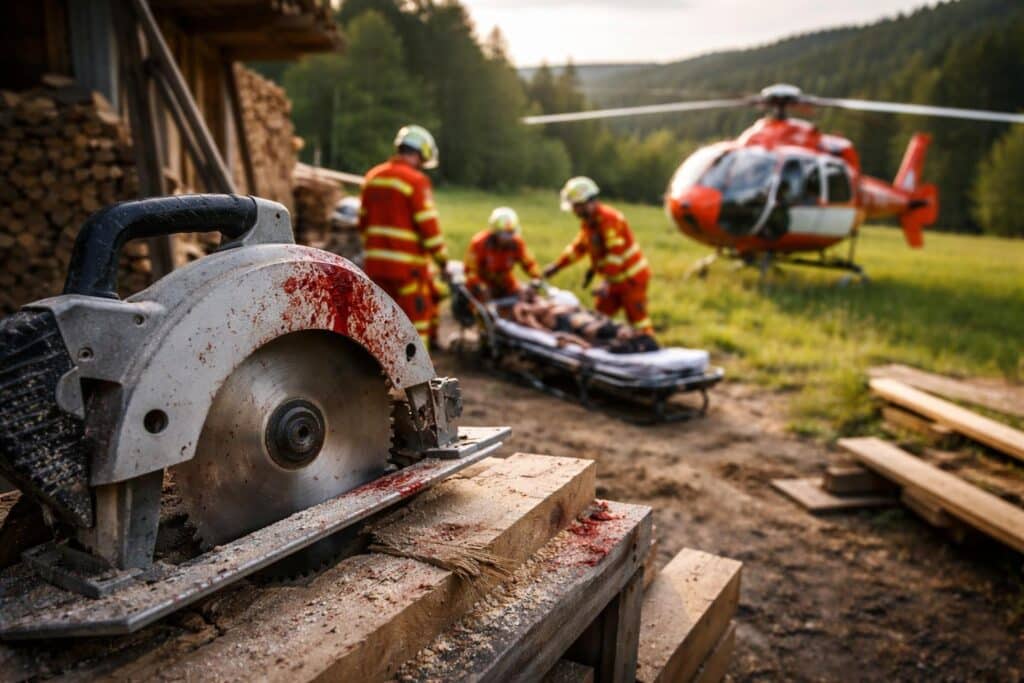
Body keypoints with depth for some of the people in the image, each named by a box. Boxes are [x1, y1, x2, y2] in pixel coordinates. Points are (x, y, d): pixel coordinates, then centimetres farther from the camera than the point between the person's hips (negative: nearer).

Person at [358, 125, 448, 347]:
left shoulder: (373, 176, 12)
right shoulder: (416, 180, -11)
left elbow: (363, 221, 16)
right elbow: (428, 225, -14)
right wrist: (442, 259, -6)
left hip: (374, 261, 7)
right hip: (407, 262, -7)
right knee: (417, 319, 2)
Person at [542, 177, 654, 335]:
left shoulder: (609, 218, -21)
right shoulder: (587, 221, 8)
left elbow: (615, 254, -27)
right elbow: (579, 246, 19)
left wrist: (607, 283, -32)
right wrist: (556, 266, 15)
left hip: (631, 277, -9)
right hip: (614, 279, 9)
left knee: (638, 321, -6)